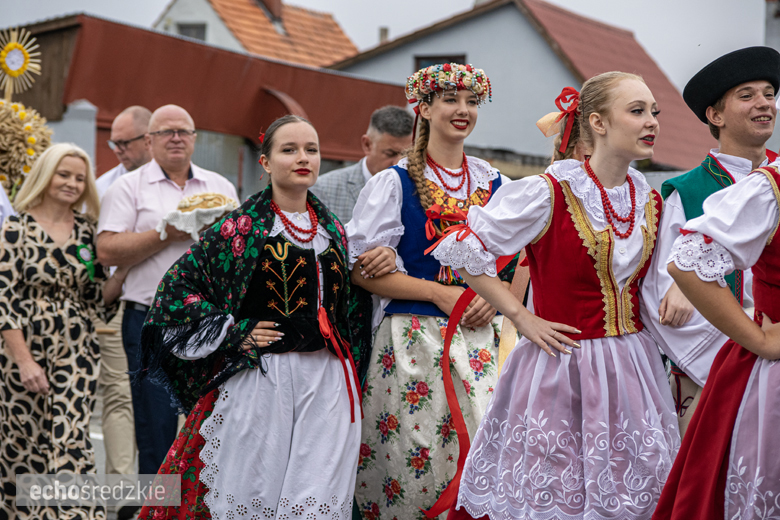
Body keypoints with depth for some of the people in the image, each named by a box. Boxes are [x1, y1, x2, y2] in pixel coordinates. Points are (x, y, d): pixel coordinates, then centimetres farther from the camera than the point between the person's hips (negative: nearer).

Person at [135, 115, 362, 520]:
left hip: (327, 382, 4)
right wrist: (233, 332, -8)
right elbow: (177, 285, -4)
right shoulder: (242, 227, -2)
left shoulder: (334, 231, 13)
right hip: (260, 377, -4)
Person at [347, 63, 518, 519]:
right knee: (414, 454, -4)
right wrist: (439, 293, -12)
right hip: (414, 338, -3)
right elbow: (364, 270, -5)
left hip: (481, 340, 3)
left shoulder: (495, 185, 12)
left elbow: (517, 264, 17)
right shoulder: (395, 182, 1)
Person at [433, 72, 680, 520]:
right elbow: (463, 250, -9)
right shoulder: (547, 193, -12)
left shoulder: (650, 201, 8)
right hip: (561, 365, -6)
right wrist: (521, 317, -9)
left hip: (633, 365, 6)